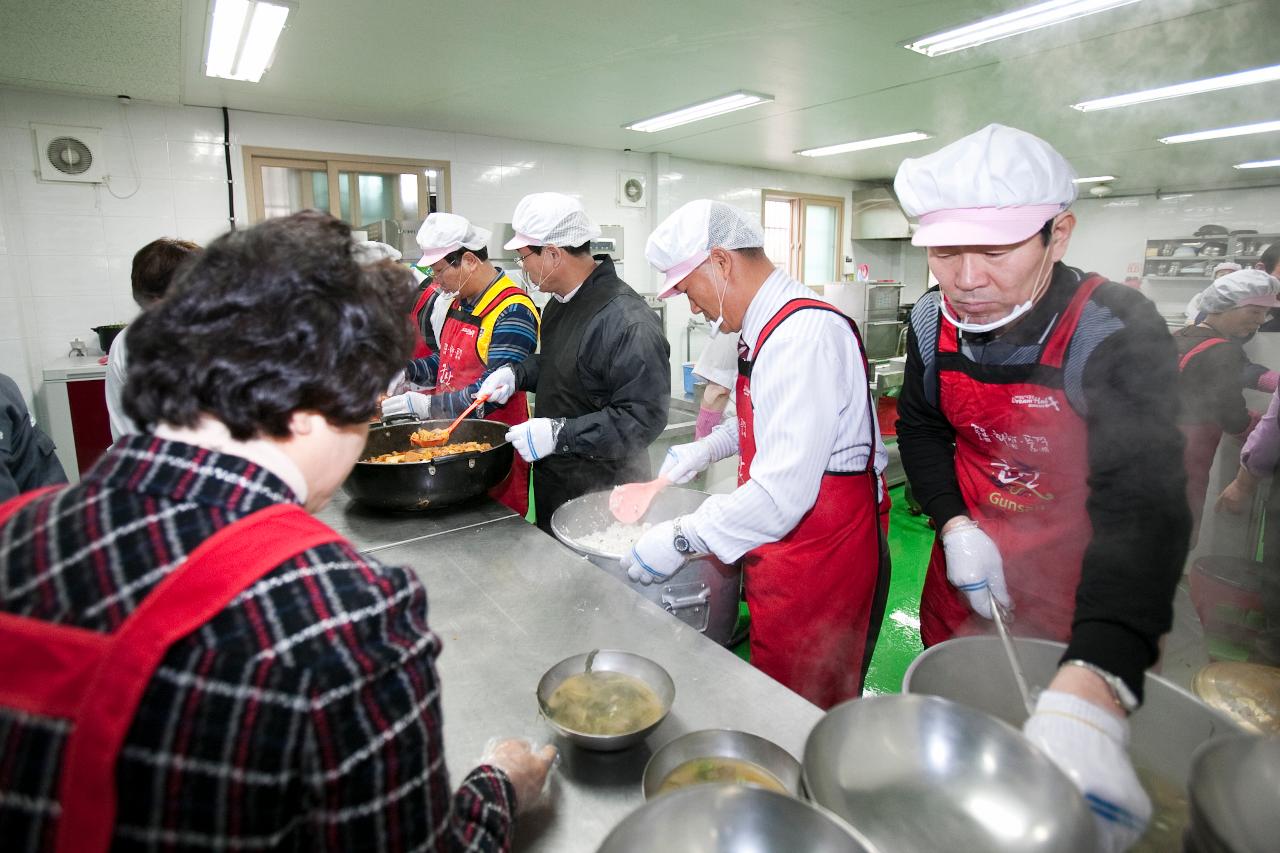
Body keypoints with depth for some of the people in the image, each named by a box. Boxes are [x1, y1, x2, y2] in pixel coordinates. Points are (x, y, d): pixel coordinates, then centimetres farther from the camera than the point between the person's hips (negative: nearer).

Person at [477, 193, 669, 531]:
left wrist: (560, 433, -28)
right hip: (552, 478, 9)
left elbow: (644, 418, -28)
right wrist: (517, 373, 3)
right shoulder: (562, 301, 6)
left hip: (601, 492, -9)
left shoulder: (627, 322, -26)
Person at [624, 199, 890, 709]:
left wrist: (682, 540, -22)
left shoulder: (806, 332, -25)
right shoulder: (767, 327, 8)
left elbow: (783, 493, -30)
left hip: (821, 559, -9)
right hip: (777, 549, 9)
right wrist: (707, 449, 13)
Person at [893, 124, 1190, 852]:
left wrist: (1090, 692, -53)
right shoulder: (932, 321, -12)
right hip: (970, 567, 4)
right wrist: (954, 525, -14)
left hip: (1079, 588, -3)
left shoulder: (1116, 333, -27)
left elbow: (1144, 505, -39)